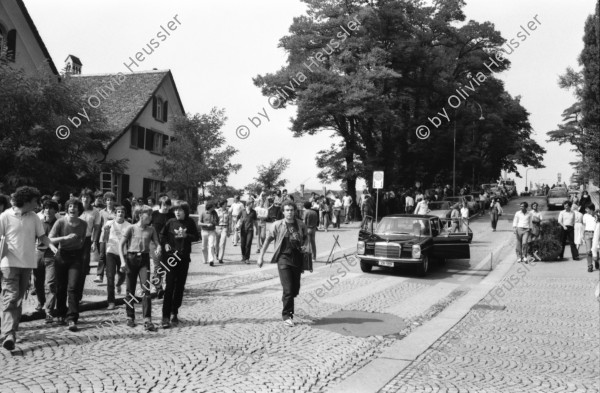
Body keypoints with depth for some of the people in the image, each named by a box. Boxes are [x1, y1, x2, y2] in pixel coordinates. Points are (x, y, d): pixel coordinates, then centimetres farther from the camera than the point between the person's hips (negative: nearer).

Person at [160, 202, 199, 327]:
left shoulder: (190, 223, 1)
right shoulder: (171, 222, -1)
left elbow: (197, 237, 2)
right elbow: (162, 234, 11)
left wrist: (186, 235, -14)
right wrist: (165, 244, -5)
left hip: (184, 257, 2)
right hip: (172, 256, -2)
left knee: (180, 286, 8)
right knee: (170, 286, -8)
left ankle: (174, 313, 21)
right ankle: (165, 316, -7)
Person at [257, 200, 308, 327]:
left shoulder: (301, 225, 4)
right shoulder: (277, 225, -4)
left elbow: (306, 236, 22)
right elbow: (268, 240, 4)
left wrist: (304, 245, 1)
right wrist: (261, 256, 5)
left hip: (297, 258, 4)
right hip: (283, 258, -4)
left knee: (296, 289, 12)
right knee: (288, 289, -10)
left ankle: (285, 300, 43)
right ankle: (287, 316, 2)